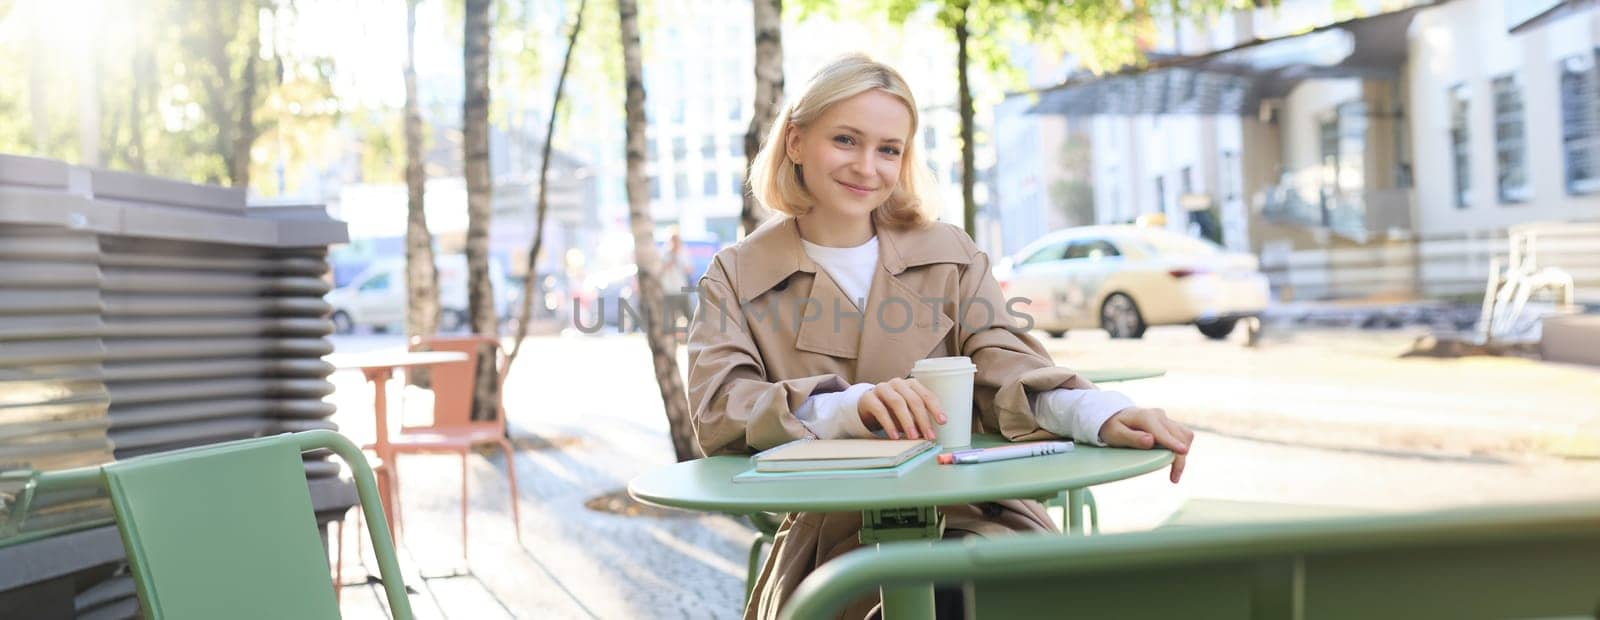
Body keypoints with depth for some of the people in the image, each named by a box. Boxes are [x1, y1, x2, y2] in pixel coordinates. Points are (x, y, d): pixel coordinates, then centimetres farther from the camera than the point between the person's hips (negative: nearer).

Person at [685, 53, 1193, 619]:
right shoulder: (735, 277, 7)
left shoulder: (950, 254, 12)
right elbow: (718, 413, -8)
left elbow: (1004, 369, -1)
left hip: (973, 515, 2)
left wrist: (1099, 415, -24)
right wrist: (851, 406, -27)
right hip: (834, 541, -2)